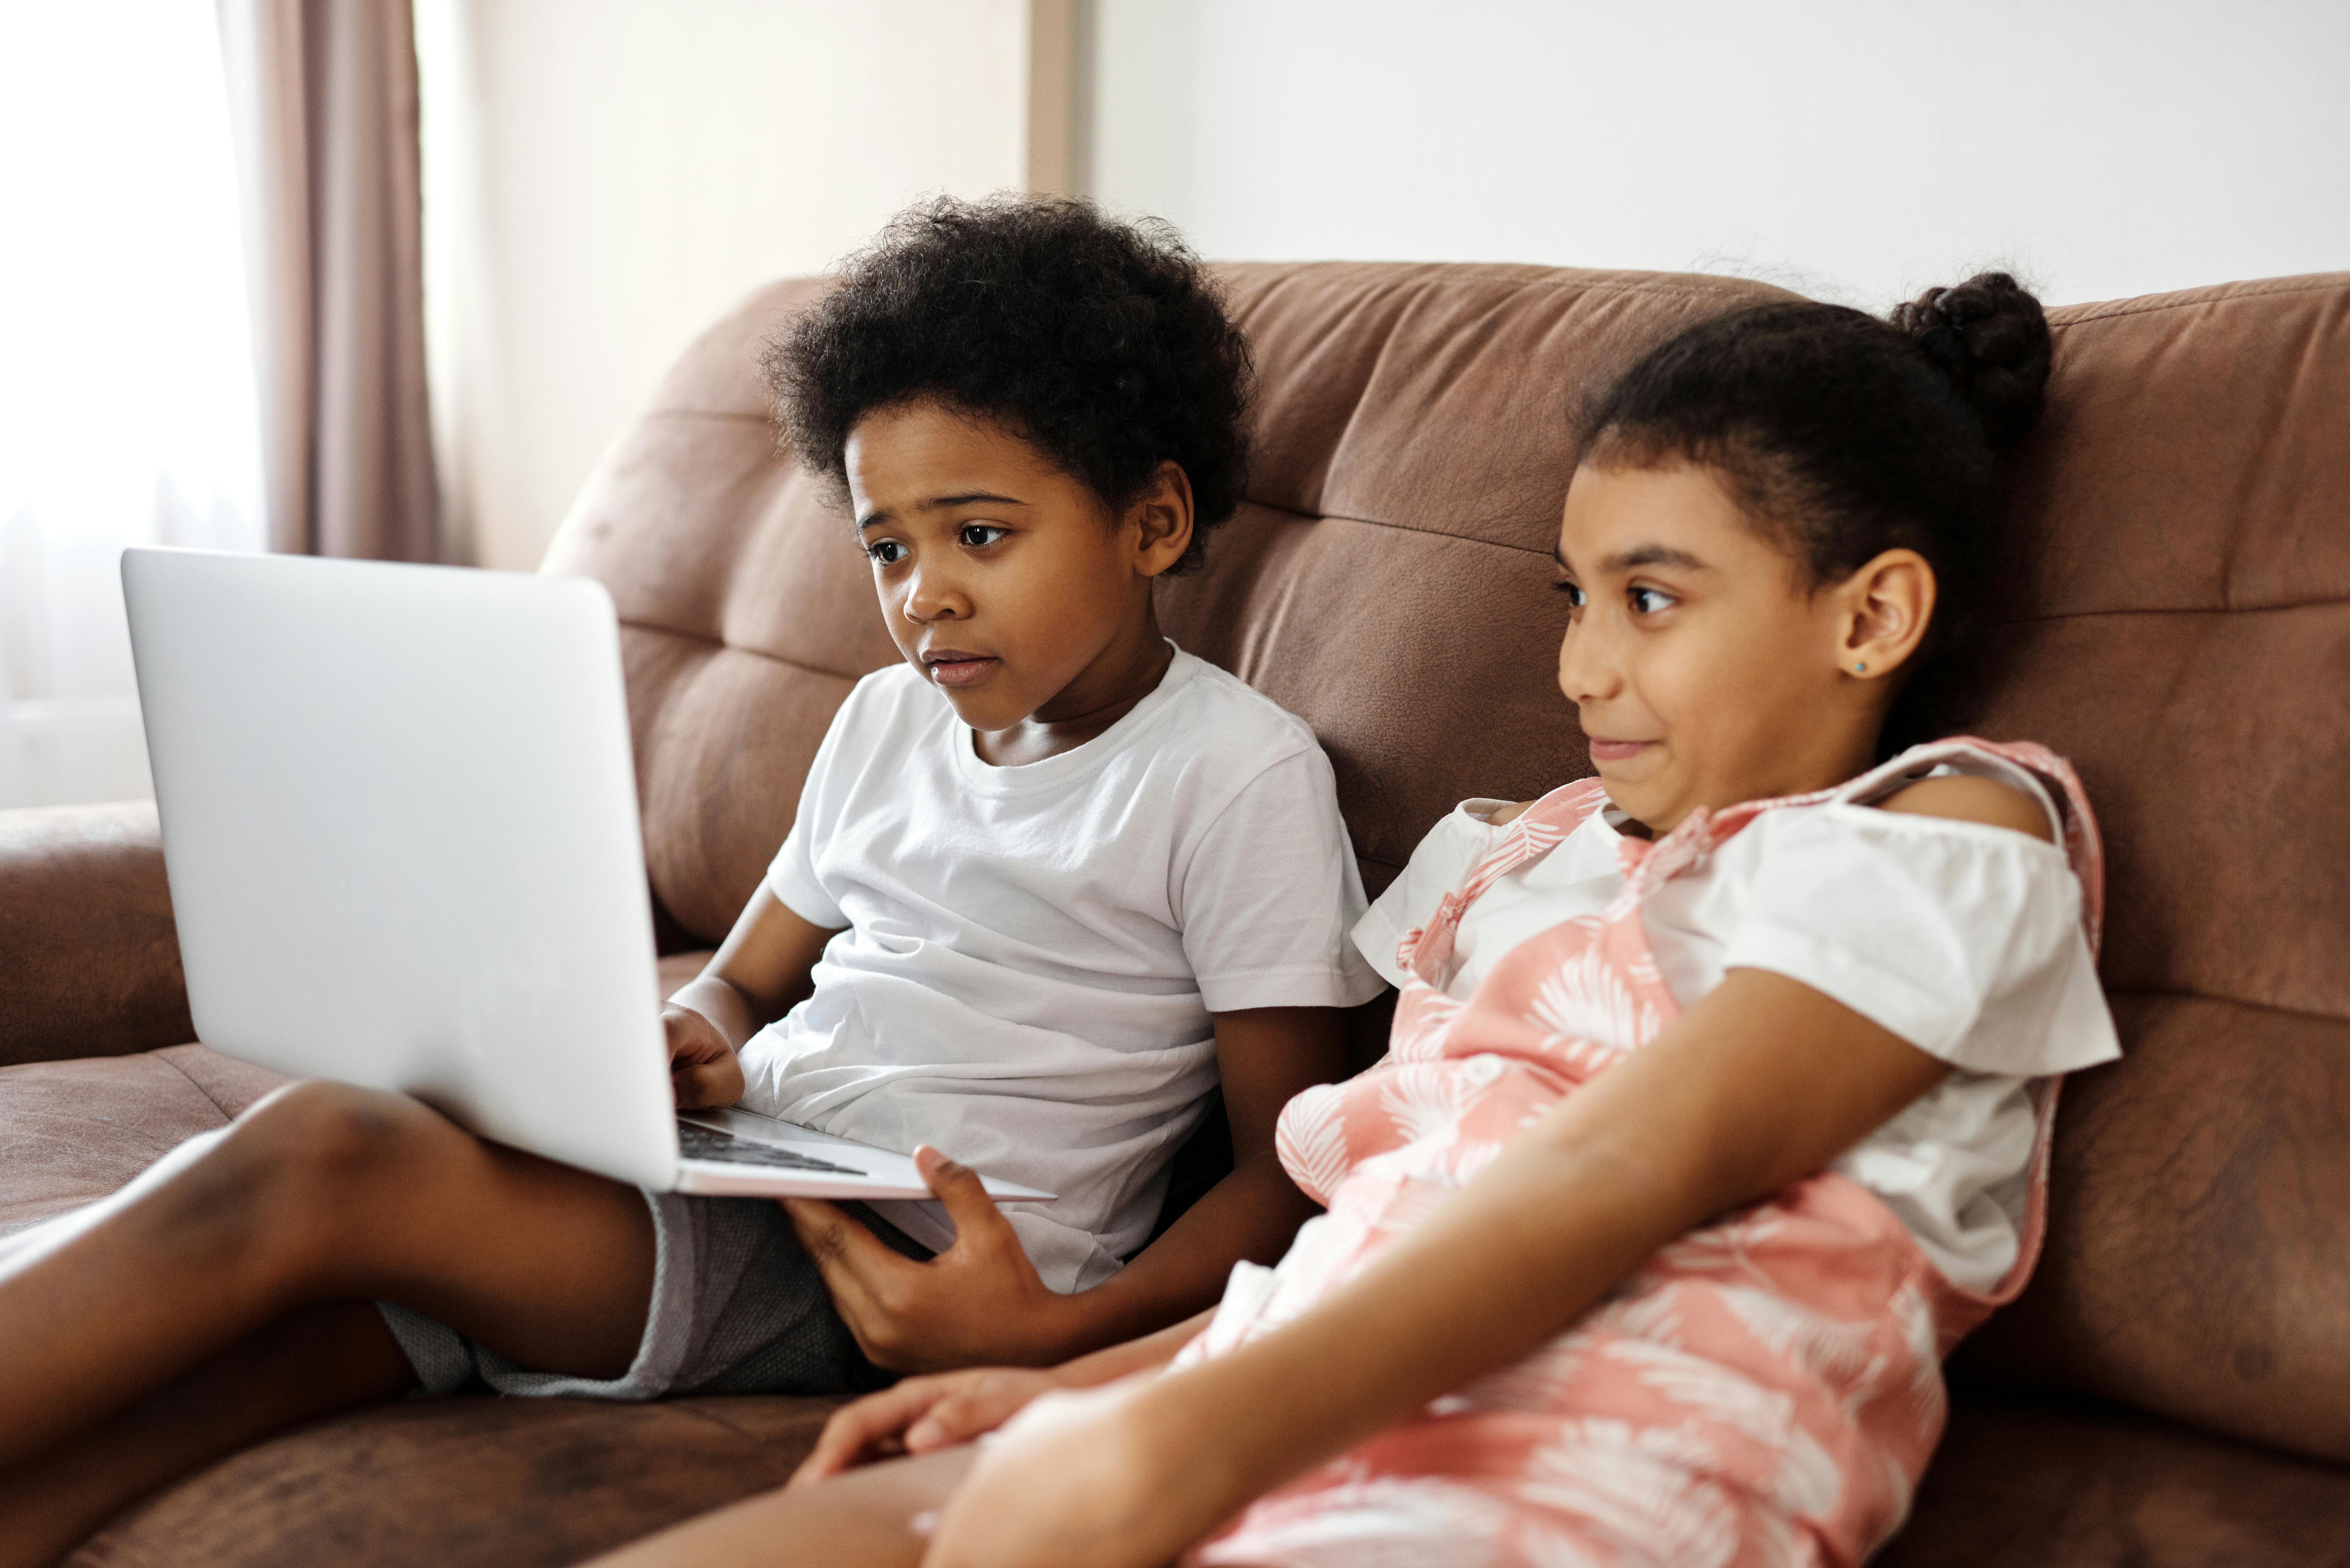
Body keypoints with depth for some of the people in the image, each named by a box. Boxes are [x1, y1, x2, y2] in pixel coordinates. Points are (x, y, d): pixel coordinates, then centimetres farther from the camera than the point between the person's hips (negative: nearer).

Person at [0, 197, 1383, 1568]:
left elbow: (1290, 1173, -4)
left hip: (904, 1269, -6)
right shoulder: (890, 719, 20)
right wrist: (689, 1053, 1)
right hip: (734, 1171, 7)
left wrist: (1055, 1336, -21)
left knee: (323, 1158, -26)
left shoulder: (1242, 773, -3)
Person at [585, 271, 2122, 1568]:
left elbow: (1629, 1169, -12)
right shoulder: (1533, 861, 28)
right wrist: (1076, 1383, 11)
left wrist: (1189, 1439, -24)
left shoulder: (1957, 834, 5)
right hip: (1297, 1420, 7)